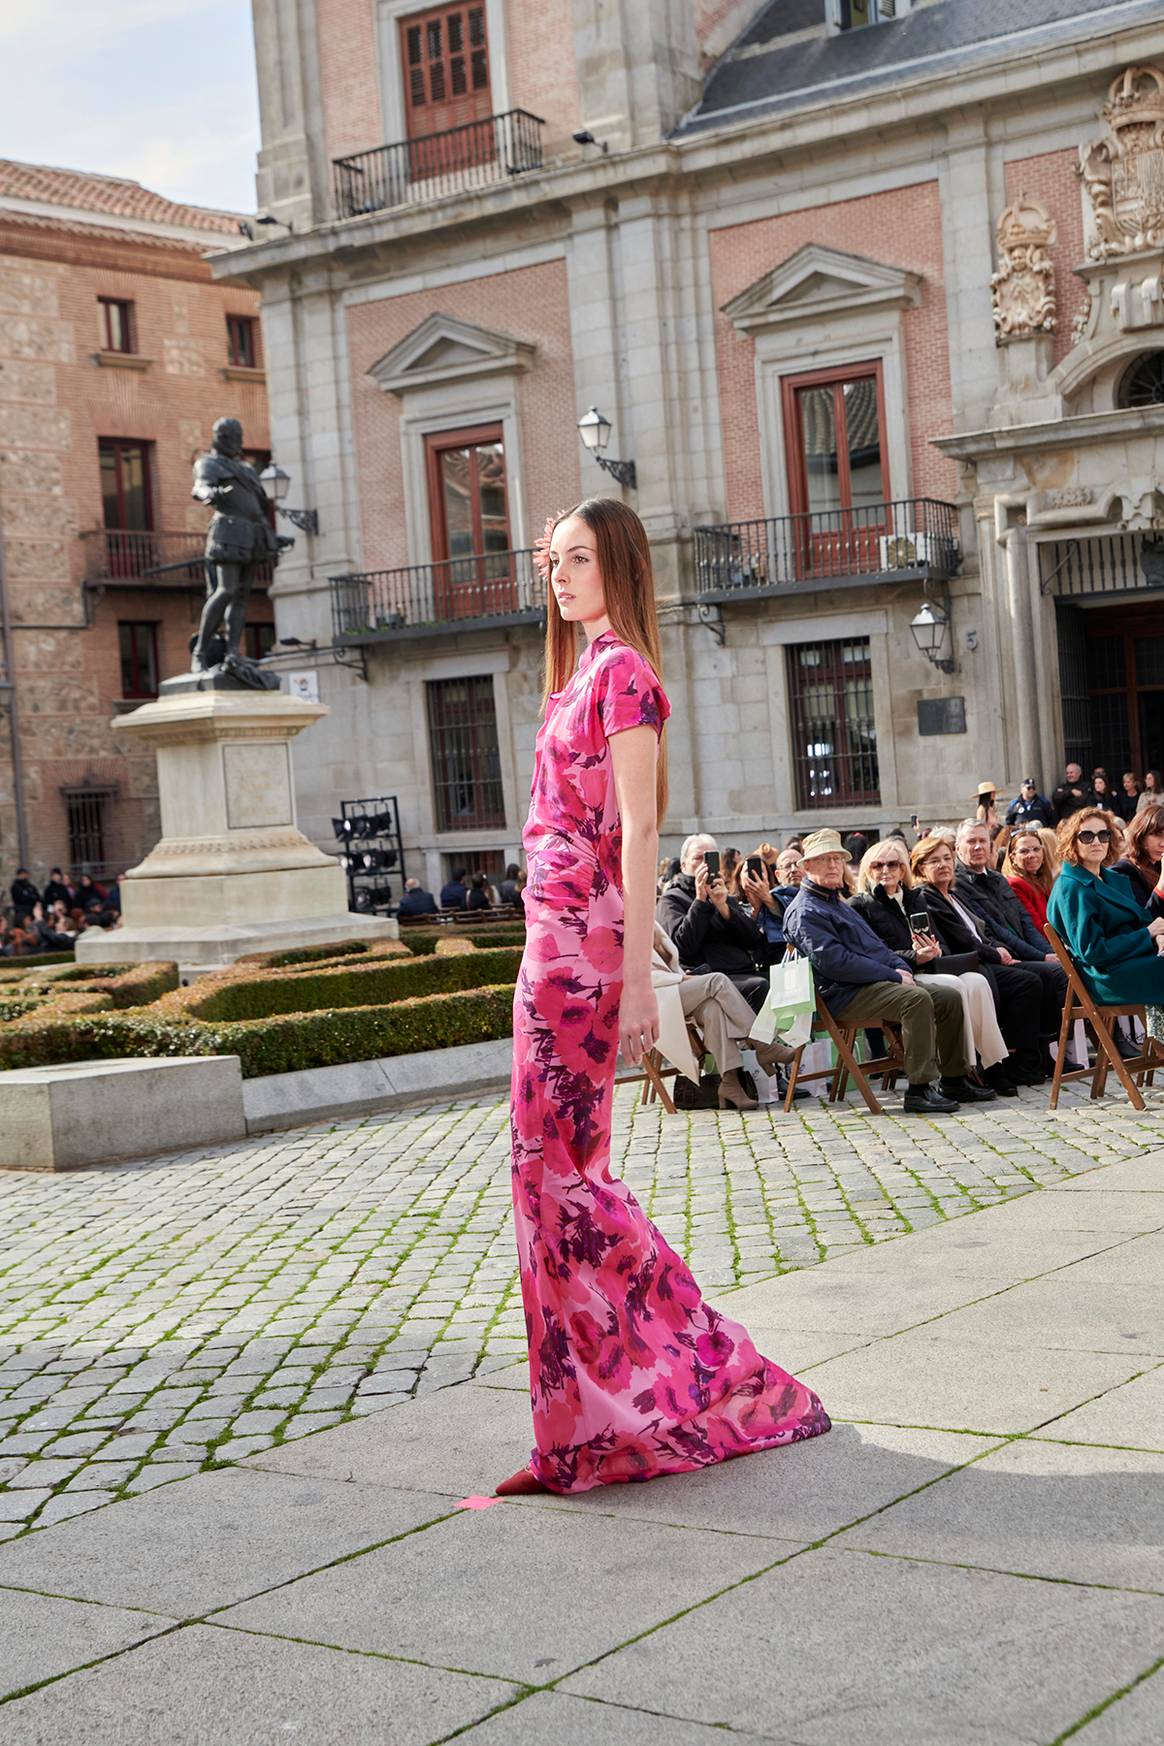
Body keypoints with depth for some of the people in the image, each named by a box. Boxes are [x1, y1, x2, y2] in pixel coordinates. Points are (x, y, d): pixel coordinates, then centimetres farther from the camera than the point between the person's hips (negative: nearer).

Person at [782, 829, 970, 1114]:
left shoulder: (838, 903, 25)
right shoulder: (805, 912, -7)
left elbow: (875, 946, 29)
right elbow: (834, 962, -19)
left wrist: (901, 967, 6)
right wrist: (893, 976, -16)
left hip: (879, 982, 10)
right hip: (845, 995, -10)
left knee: (950, 999, -1)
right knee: (917, 999, -31)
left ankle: (952, 1080, 5)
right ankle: (919, 1089, -30)